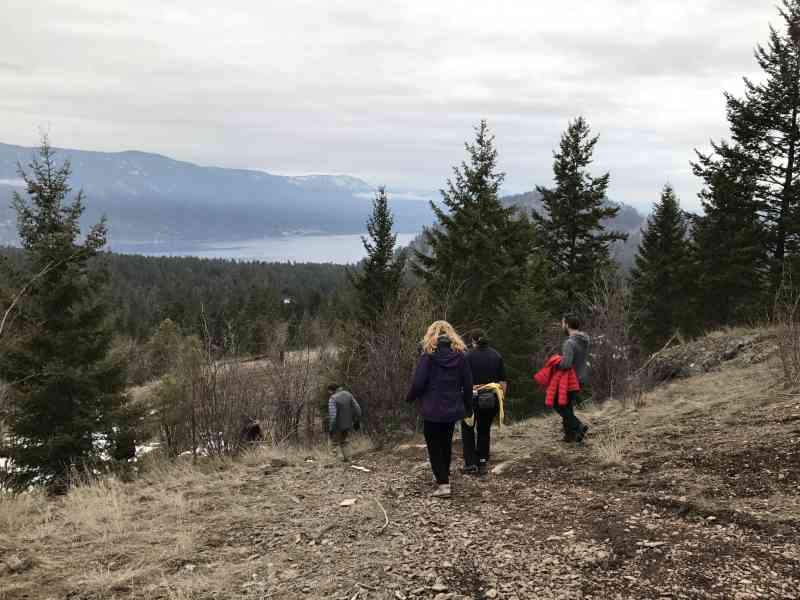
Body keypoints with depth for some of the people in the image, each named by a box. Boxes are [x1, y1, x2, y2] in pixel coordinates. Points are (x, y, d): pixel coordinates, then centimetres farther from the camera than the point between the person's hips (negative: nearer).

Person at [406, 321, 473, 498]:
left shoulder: (428, 356, -12)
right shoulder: (460, 355, 1)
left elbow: (418, 383, -15)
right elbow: (468, 385, 4)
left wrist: (410, 398, 4)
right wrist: (468, 407, 15)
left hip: (432, 410, -5)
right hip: (452, 409, 5)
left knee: (434, 447, 5)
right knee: (446, 444, 22)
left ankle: (443, 484, -4)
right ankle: (444, 476, 35)